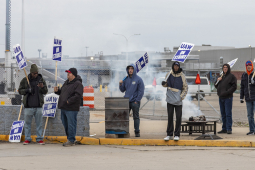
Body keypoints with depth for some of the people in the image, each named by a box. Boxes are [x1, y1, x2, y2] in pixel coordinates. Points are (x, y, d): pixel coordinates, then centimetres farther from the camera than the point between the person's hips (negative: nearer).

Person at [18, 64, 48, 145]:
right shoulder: (25, 80, 4)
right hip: (28, 106, -1)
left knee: (39, 123, 4)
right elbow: (20, 90, 6)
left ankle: (39, 139, 10)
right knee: (27, 123, 4)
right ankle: (27, 139, 11)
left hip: (38, 106, 1)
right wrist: (27, 90, -13)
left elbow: (45, 91, 5)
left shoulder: (41, 80, 7)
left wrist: (42, 87, -17)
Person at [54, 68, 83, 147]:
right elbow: (62, 92, 26)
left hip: (71, 109, -9)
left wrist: (69, 101, -22)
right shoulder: (66, 82, 17)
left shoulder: (78, 84, -11)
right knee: (65, 124, 14)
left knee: (71, 124, -5)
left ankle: (71, 140, 0)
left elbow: (78, 95, -21)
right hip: (63, 108, 9)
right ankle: (71, 139, 24)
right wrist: (57, 91, 5)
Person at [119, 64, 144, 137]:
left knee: (136, 117, 1)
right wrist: (120, 84, -5)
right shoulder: (126, 79, 10)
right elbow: (122, 90, 14)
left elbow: (141, 91, -6)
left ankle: (137, 131, 7)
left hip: (135, 102, -4)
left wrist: (137, 100, -12)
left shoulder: (138, 79, -4)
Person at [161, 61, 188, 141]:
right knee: (170, 117, 6)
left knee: (178, 117, -1)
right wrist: (164, 84, -7)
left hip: (178, 100, -2)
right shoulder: (169, 75, 5)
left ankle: (177, 135, 5)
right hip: (170, 99, 2)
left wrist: (182, 96, -9)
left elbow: (185, 88, 3)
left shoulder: (182, 76, -1)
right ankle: (169, 134, 12)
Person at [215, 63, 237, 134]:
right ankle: (224, 128, 13)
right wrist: (217, 81, 0)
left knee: (228, 113, -9)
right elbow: (216, 86, 21)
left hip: (228, 98, -7)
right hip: (221, 97, 7)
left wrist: (227, 92, -19)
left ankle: (229, 129, -9)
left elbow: (234, 87, -10)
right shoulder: (221, 76, 18)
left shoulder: (231, 76, -2)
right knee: (223, 114, 9)